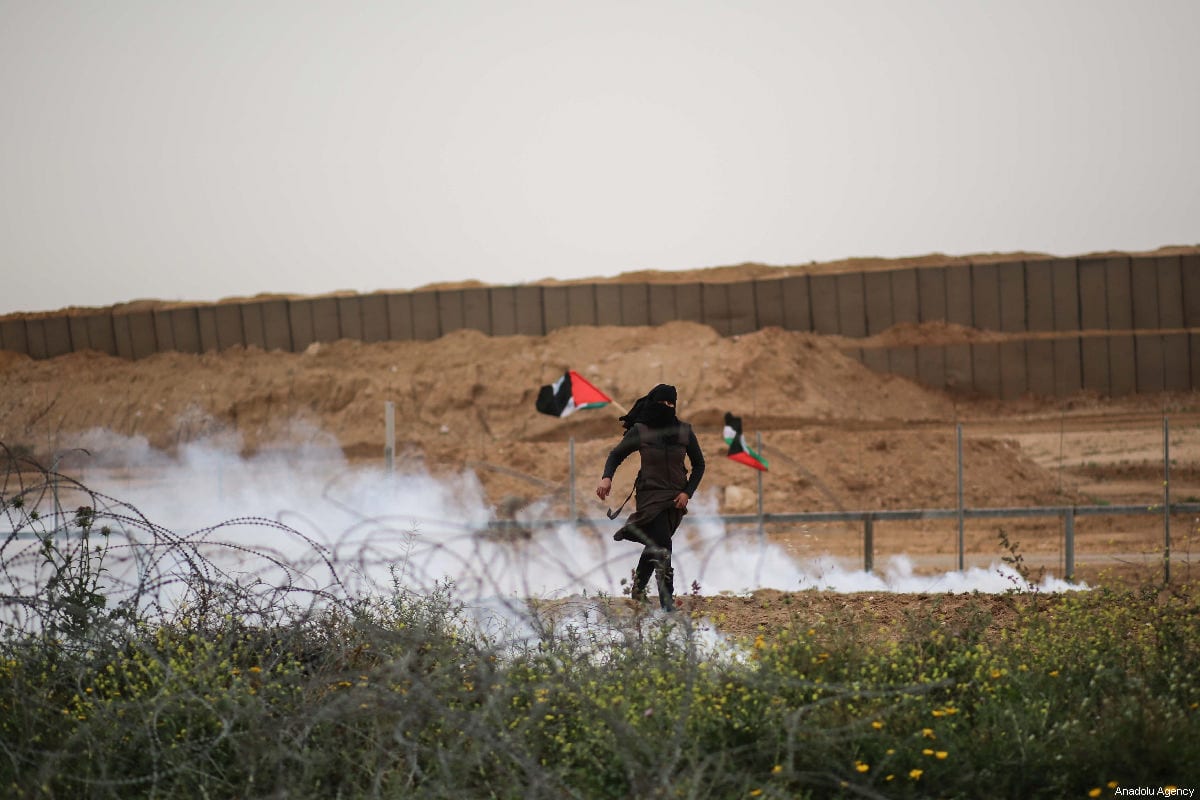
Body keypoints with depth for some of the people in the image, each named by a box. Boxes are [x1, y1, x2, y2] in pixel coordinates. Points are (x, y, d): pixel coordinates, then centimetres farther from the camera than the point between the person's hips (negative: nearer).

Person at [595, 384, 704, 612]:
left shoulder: (684, 431, 2)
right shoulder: (640, 431, -4)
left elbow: (699, 465, 10)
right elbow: (616, 454, 4)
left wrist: (687, 492, -3)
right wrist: (607, 477, -15)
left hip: (676, 499, 4)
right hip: (651, 496, -4)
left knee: (655, 544, 16)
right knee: (663, 550, -17)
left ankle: (638, 588, 36)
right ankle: (668, 604, -21)